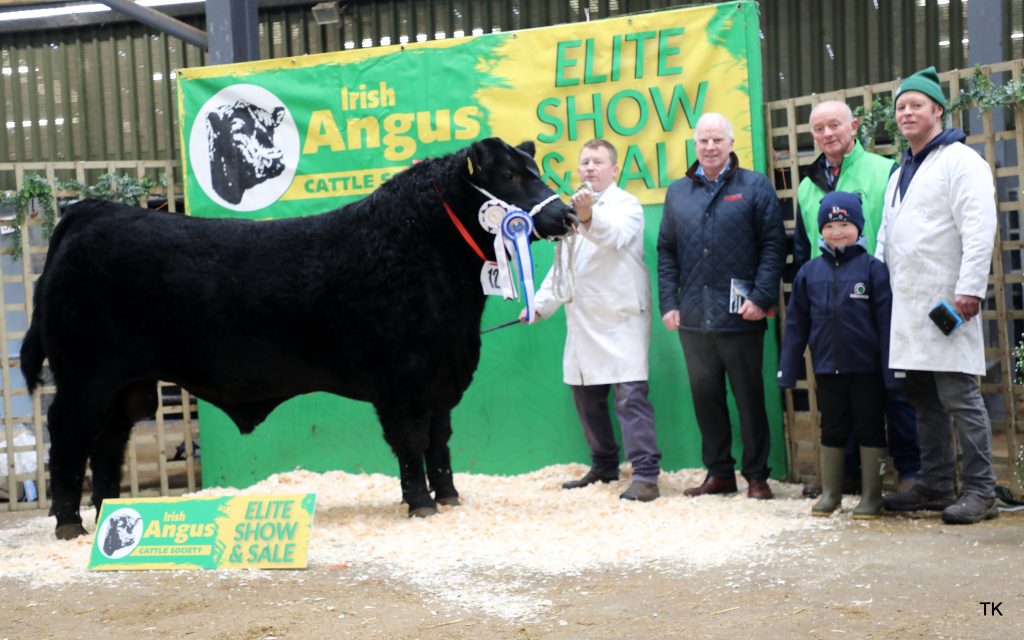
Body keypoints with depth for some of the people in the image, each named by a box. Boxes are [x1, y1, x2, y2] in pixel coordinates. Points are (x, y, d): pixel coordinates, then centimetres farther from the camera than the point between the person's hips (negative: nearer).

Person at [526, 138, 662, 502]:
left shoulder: (626, 205, -3)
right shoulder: (574, 208, 20)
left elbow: (614, 236, -26)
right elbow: (561, 265, 26)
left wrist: (589, 216, -46)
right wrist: (540, 304, 17)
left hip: (622, 318, -8)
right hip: (584, 321, 8)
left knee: (630, 396, -14)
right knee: (586, 396, 11)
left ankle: (645, 476, -16)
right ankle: (604, 466, 24)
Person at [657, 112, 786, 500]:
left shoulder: (755, 187, 1)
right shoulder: (677, 192, 13)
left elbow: (773, 245, -4)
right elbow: (666, 252, 13)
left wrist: (761, 297, -12)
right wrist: (668, 303, 4)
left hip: (740, 317, -4)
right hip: (693, 318, 4)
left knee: (749, 397, 4)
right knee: (705, 396, 9)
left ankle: (756, 475, 14)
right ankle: (718, 473, 19)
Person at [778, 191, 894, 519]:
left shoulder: (872, 268, -6)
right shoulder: (809, 272, 4)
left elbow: (886, 321, -7)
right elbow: (796, 324, 7)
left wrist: (890, 368, -10)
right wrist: (788, 369, 4)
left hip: (867, 368, -3)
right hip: (827, 368, 3)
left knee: (870, 429, 7)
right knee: (832, 430, 14)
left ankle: (871, 495, 18)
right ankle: (830, 493, 26)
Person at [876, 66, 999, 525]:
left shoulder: (960, 161, -6)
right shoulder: (901, 172, 21)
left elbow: (979, 229, -15)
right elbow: (886, 236, 27)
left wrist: (970, 289, -22)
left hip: (947, 304, -9)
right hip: (909, 306, 9)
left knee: (959, 397, -8)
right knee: (924, 400, 12)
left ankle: (980, 491, -3)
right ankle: (935, 486, 19)